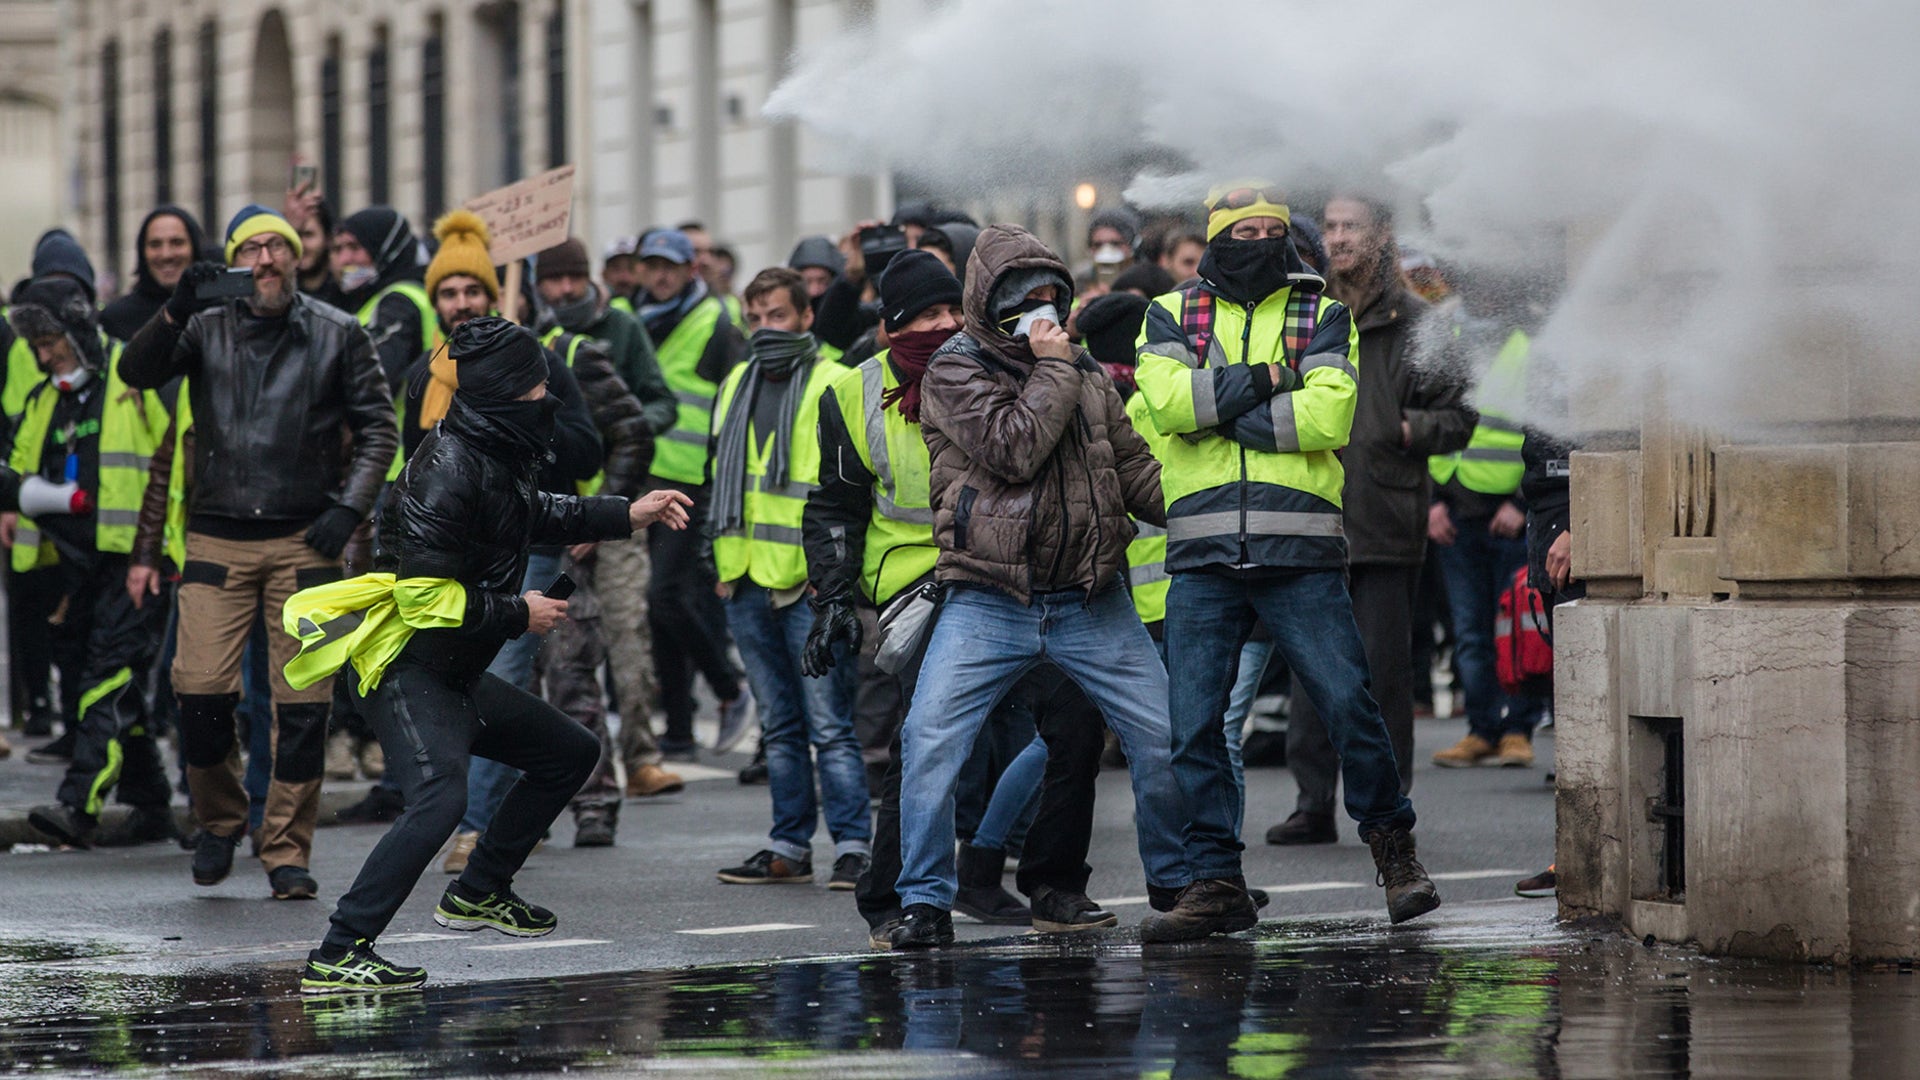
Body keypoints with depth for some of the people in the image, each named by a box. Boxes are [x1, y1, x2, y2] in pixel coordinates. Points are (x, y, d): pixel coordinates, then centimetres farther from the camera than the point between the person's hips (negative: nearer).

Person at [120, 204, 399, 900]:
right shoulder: (207, 330, 9)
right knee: (199, 689, -8)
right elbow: (137, 373, -5)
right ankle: (219, 818, 16)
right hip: (218, 539, 1)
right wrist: (177, 310, -20)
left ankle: (287, 851, 6)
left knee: (302, 702, -3)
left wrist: (350, 506, -5)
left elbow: (377, 427, 8)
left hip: (305, 540, 0)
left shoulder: (336, 335, 7)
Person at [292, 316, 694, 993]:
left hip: (457, 679, 10)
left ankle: (477, 894, 31)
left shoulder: (492, 457, 9)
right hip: (406, 674, -10)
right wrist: (518, 615, -16)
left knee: (570, 753, 22)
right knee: (441, 796, -31)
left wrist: (628, 515, 30)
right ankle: (336, 957, -34)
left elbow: (537, 515, 33)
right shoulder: (450, 469, -22)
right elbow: (423, 595, -26)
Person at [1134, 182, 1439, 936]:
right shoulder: (1171, 316, 12)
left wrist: (1214, 411, -8)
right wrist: (1263, 380, -9)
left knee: (1348, 702, -5)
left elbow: (1328, 416, -9)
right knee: (1192, 723, -1)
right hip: (1202, 555, 1)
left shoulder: (1323, 318, 9)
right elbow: (1168, 399, -7)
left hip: (1300, 553, -1)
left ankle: (1394, 852, 14)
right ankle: (1216, 884, 7)